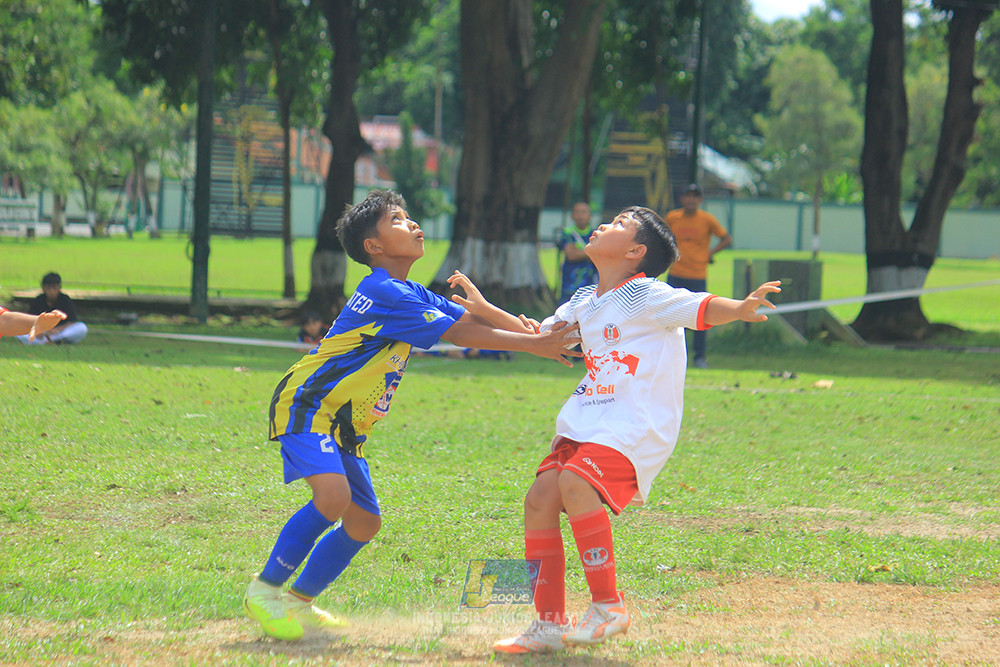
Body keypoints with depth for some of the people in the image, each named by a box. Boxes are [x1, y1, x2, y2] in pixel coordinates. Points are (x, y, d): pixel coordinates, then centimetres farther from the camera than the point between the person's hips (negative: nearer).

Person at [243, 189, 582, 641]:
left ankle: (298, 602, 18)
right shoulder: (382, 292, -19)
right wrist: (533, 346, -19)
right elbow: (457, 334, -21)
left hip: (343, 427, 10)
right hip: (305, 407, -10)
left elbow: (471, 315, 11)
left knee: (364, 523, 7)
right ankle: (264, 590, -18)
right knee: (333, 496, -30)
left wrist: (536, 331, -4)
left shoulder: (412, 295, 12)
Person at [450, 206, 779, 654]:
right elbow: (540, 338, 32)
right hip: (584, 425, 8)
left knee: (575, 483, -30)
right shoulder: (584, 304, 16)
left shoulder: (644, 296, -9)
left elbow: (701, 308, -22)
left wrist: (740, 309, -43)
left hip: (638, 428, -8)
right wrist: (485, 312, 27)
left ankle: (608, 606, -19)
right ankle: (550, 625, 2)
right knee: (540, 497, -7)